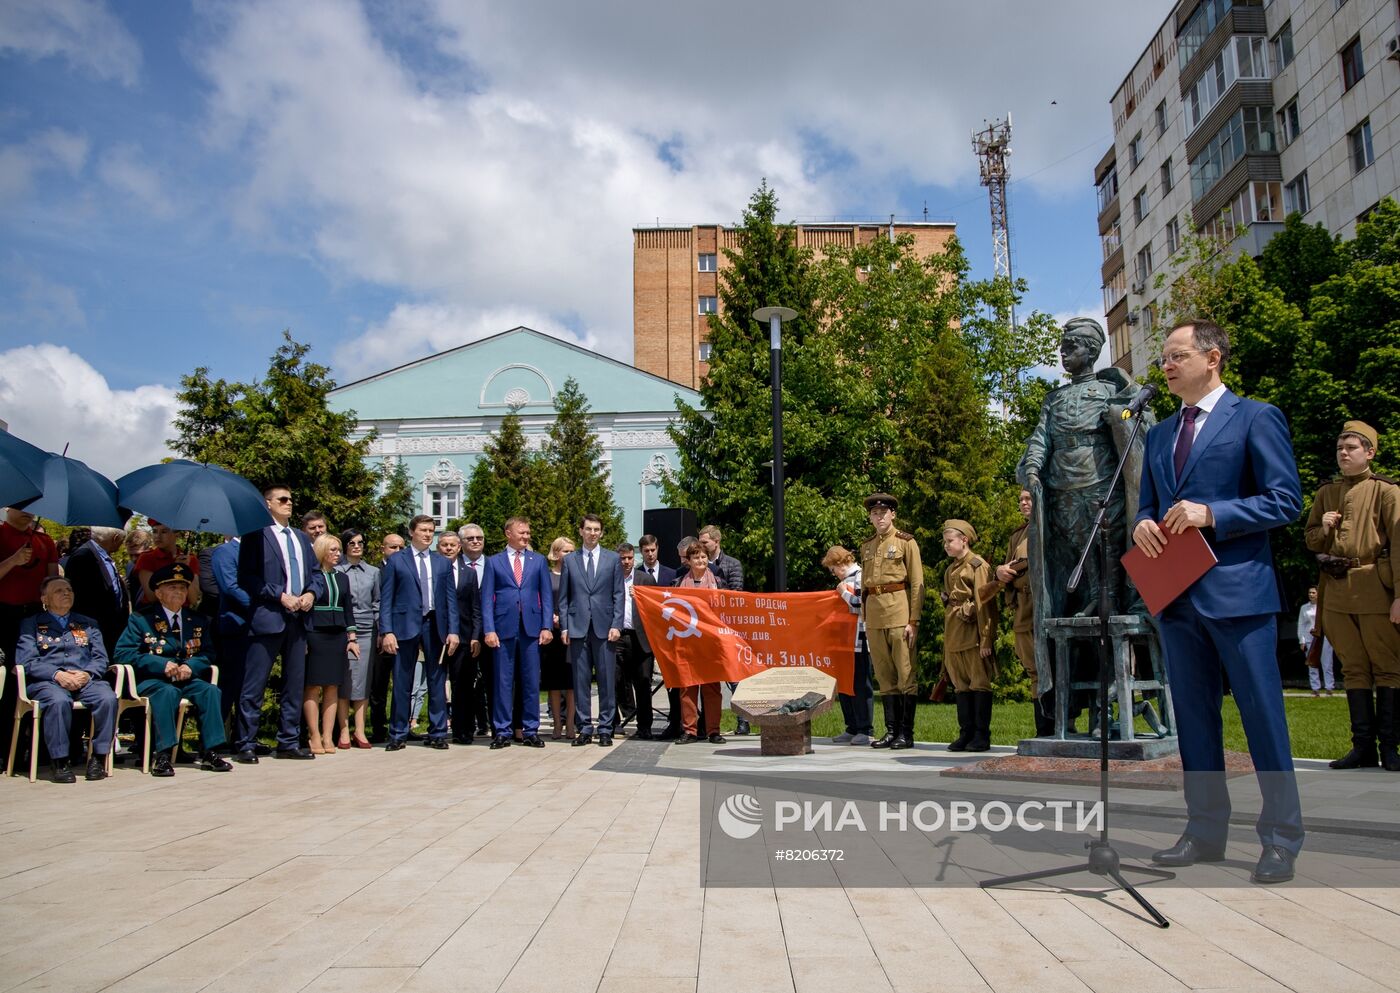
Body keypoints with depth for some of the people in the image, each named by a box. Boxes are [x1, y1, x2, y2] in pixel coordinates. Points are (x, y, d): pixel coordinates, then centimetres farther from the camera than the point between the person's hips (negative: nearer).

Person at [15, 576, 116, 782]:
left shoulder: (88, 624, 26)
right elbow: (25, 661, 2)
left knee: (108, 698, -31)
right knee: (59, 701, -38)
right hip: (47, 681, -2)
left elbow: (101, 658, 14)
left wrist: (87, 674, -9)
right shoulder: (31, 624, 17)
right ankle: (59, 762, -28)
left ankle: (98, 758, -24)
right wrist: (57, 674, -14)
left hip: (86, 680, 2)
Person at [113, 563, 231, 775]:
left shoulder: (198, 621, 16)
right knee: (168, 692, -36)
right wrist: (162, 664, -19)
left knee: (210, 690, -26)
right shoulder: (140, 619, 4)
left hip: (188, 679, 3)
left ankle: (209, 752, -25)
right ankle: (161, 755, -34)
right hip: (151, 680, -3)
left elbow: (207, 654, 11)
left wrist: (191, 666, -13)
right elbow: (122, 654, -7)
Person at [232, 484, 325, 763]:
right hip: (267, 618, -7)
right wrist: (281, 596, -16)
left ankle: (289, 743, 18)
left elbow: (316, 573, 18)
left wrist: (311, 594, -2)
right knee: (254, 687, -4)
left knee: (295, 685, 10)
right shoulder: (256, 535, -2)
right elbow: (247, 577, -10)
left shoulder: (302, 538, 20)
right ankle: (245, 745, 4)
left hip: (298, 619, 7)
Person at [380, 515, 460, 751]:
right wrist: (387, 631, -8)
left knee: (437, 682, 5)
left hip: (435, 625, 2)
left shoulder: (443, 563, 12)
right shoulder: (395, 561, 5)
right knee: (402, 683, 3)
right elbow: (386, 599, 1)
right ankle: (398, 735, 12)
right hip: (406, 625, -2)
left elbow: (451, 599, 10)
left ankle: (437, 733, 14)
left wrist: (453, 630, 0)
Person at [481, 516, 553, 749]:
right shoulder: (494, 562, 7)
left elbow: (546, 596, 8)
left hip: (531, 628, 1)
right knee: (503, 681, 2)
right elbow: (487, 599, 3)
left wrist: (546, 627, -1)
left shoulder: (539, 560, 11)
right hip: (504, 628, -1)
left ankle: (531, 731, 11)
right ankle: (502, 732, 10)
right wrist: (489, 630, -7)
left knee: (531, 681, 4)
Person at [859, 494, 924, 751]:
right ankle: (891, 730, 13)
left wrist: (913, 621, -10)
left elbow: (917, 584, -4)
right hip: (874, 615, 5)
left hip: (899, 613, -5)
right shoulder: (866, 546, 16)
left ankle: (906, 733, 2)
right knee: (885, 676, 8)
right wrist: (865, 618, 14)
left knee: (906, 674, -3)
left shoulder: (906, 542, 0)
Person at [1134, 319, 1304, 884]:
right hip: (1177, 597, 6)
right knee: (1194, 718, 11)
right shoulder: (1159, 435, 17)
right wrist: (1143, 525, -2)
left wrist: (1210, 513, -18)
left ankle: (1281, 838, 12)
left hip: (1238, 591, -6)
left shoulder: (1256, 418, -1)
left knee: (1263, 717, 0)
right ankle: (1205, 831, 21)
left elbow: (1286, 499, -7)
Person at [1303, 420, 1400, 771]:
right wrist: (1323, 528, -3)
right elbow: (1310, 541, 20)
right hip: (1337, 593, 5)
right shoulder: (1325, 494, 15)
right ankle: (1363, 746, 14)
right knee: (1353, 670, 8)